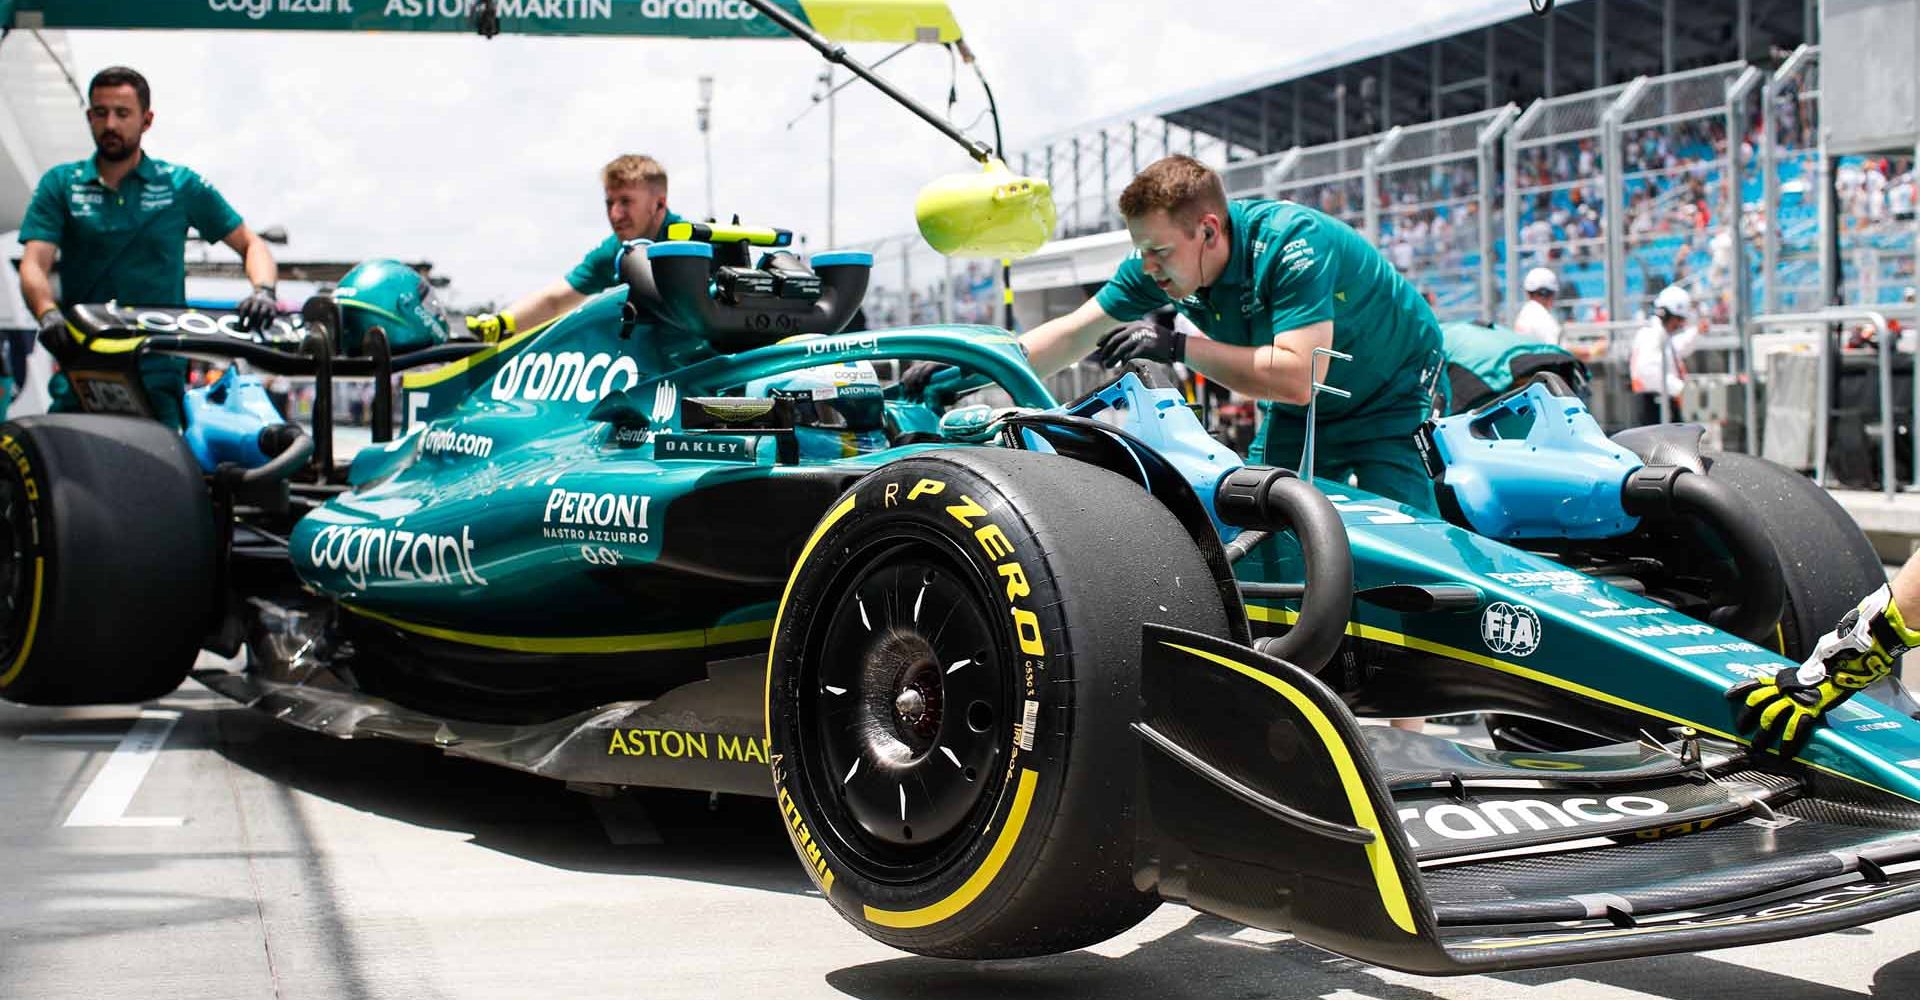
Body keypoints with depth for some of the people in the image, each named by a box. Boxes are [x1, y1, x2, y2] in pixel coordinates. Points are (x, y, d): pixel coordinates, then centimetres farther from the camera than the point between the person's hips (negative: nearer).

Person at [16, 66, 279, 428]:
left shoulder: (182, 186, 10)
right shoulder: (59, 185, 11)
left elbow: (250, 244, 13)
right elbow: (33, 265, 0)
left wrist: (263, 291, -9)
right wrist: (48, 313, -21)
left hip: (159, 369, -1)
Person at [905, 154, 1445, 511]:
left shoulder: (1294, 245, -35)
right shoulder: (1160, 262, -15)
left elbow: (1298, 377, -42)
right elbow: (1074, 333, -10)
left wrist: (1178, 347, -41)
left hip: (1392, 400, -6)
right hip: (1298, 415, 6)